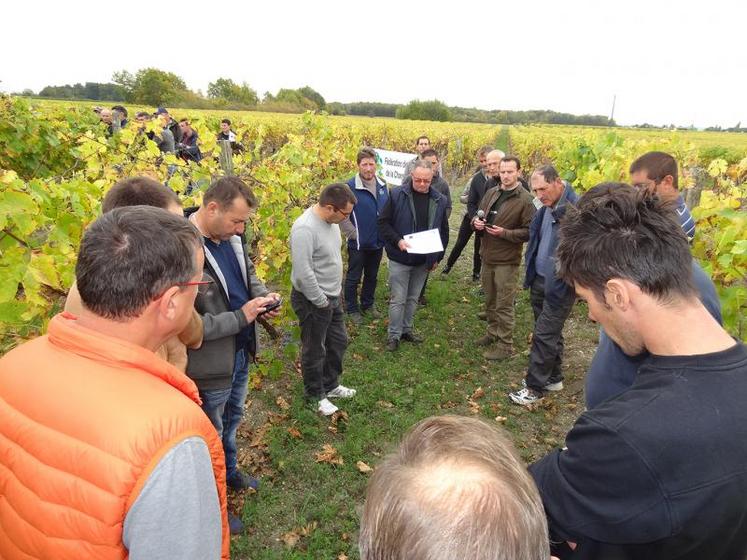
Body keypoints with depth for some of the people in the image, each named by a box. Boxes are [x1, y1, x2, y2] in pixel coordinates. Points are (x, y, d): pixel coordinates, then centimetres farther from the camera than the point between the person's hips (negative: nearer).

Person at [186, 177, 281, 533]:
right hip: (210, 366, -7)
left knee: (232, 419, 30)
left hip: (240, 353, 8)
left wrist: (263, 294, -7)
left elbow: (248, 274, 14)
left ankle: (229, 471, 56)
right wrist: (240, 318, -26)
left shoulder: (231, 237, -4)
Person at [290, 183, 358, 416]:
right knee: (314, 351, 10)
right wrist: (321, 302, -18)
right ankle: (316, 395, 31)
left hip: (332, 296, 9)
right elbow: (303, 273, -30)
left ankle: (331, 385, 41)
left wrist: (334, 294, 13)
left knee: (338, 342, 21)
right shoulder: (305, 229, -29)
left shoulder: (330, 220, 0)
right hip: (313, 301, -9)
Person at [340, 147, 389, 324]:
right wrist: (354, 235, -14)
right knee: (353, 278, 9)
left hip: (378, 243, 5)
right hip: (358, 244, -5)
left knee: (372, 276, 20)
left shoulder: (382, 185, 2)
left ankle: (367, 304, 37)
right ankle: (352, 309, 25)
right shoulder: (350, 187, -16)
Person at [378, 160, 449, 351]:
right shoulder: (397, 194, -10)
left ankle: (406, 329, 32)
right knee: (398, 299, 2)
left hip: (424, 261, 4)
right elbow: (383, 222, -9)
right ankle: (393, 334, 17)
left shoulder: (439, 200, 2)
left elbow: (444, 231, 11)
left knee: (413, 298, 16)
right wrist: (397, 240, -23)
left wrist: (438, 256, 7)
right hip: (400, 258, -4)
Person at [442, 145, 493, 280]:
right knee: (460, 243, 11)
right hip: (470, 215, 1)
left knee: (479, 246, 13)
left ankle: (476, 272, 30)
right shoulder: (476, 178, -7)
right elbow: (462, 198, -3)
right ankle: (449, 265, 30)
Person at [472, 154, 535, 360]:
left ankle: (505, 345, 12)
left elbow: (529, 232, -13)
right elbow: (479, 214, 17)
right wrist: (476, 221, -5)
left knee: (504, 305, 1)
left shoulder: (524, 200, -12)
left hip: (507, 261, -6)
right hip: (487, 256, 7)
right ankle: (493, 333, 37)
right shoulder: (491, 193, 7)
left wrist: (504, 233, -23)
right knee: (489, 300, 19)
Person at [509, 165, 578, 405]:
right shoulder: (545, 209, 7)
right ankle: (553, 377, 35)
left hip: (560, 285, -8)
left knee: (544, 335, 0)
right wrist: (531, 266, 12)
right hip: (539, 280, 8)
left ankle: (535, 387, 14)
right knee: (550, 332, 19)